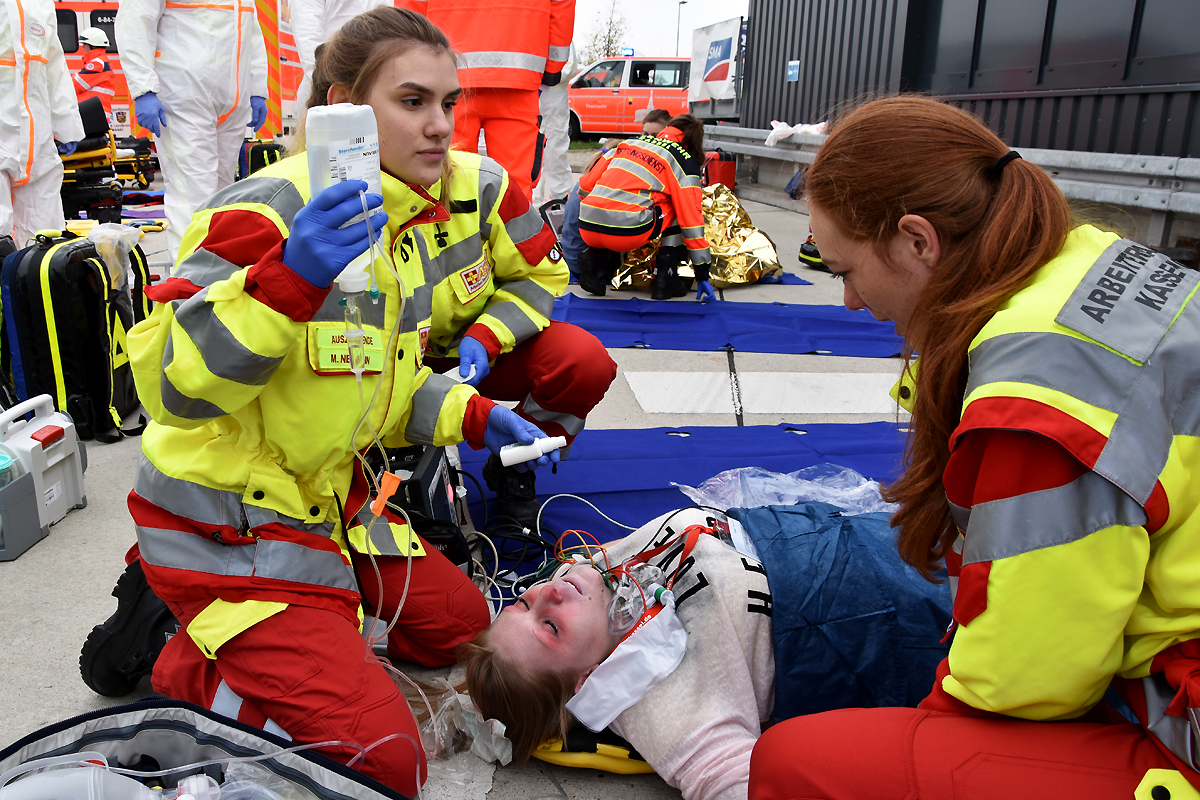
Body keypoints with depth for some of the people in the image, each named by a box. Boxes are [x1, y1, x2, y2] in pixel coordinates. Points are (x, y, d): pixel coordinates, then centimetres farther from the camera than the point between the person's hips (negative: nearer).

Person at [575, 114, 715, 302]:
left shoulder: (630, 142, 25)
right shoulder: (686, 162, 12)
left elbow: (586, 185, 24)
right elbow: (691, 217, 8)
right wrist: (702, 274, 12)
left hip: (587, 230, 5)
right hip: (628, 234, -5)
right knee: (678, 206, 19)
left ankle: (597, 258, 12)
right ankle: (665, 277, 11)